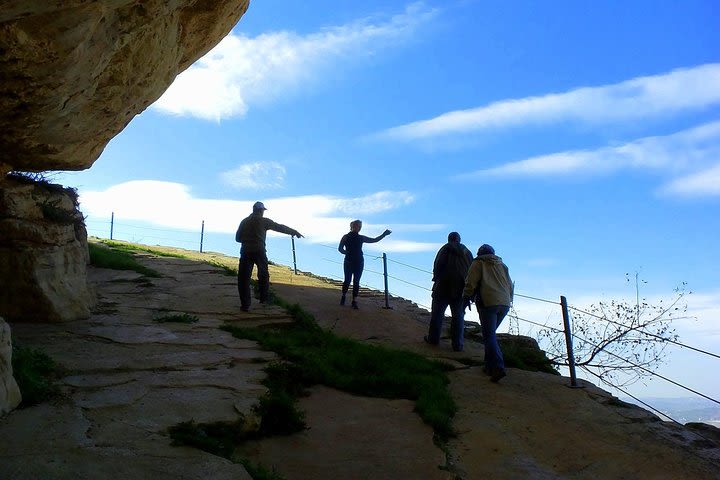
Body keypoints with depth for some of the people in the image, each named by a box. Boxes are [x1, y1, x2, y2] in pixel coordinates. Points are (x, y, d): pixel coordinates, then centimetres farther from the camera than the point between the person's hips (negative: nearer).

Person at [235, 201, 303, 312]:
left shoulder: (244, 221, 11)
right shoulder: (264, 221, 3)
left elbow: (238, 238, 11)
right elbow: (280, 227, 7)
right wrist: (295, 232, 16)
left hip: (245, 252, 1)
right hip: (259, 252, -1)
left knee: (244, 278, 2)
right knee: (263, 275, 21)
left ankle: (245, 305, -4)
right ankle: (263, 298, 27)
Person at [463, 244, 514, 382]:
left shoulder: (478, 263, 10)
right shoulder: (502, 265, 24)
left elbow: (471, 282, -2)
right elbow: (511, 286, 20)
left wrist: (466, 297, 6)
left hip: (488, 303, -5)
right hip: (504, 304, 5)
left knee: (489, 336, -7)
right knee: (491, 333, 19)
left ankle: (498, 367, -22)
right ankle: (490, 365, 17)